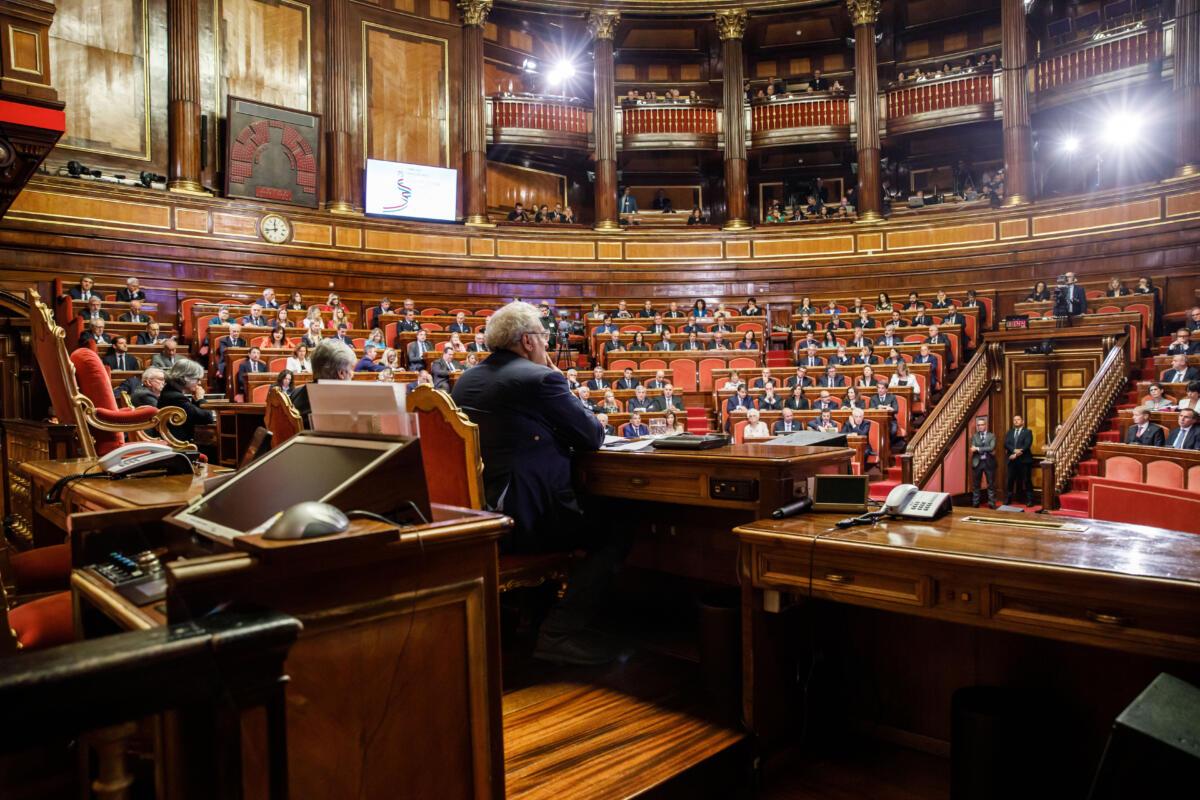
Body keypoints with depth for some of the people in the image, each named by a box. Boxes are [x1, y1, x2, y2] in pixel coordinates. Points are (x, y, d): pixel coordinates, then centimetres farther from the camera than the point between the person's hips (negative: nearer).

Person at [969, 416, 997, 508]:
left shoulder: (992, 435, 3)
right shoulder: (974, 436, 7)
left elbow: (992, 447, -13)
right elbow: (973, 449, -6)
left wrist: (978, 448, -15)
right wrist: (987, 451, -15)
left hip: (989, 462, -1)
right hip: (977, 462, 1)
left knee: (991, 484, 2)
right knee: (976, 484, 5)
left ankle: (991, 503, 7)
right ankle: (975, 503, 11)